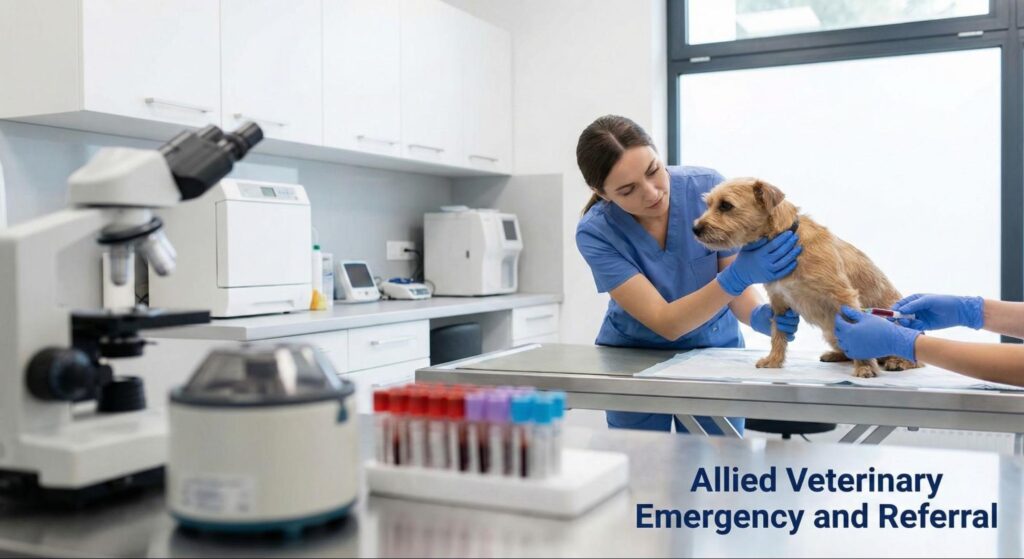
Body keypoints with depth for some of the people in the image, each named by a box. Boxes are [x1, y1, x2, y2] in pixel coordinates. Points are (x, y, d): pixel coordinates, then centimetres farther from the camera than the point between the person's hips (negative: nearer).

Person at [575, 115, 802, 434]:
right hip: (634, 359, -1)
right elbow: (664, 322, -29)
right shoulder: (596, 232, -23)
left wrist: (759, 316, -34)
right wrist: (737, 276, -42)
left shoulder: (708, 188, -21)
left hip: (713, 350, 1)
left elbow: (736, 286, -12)